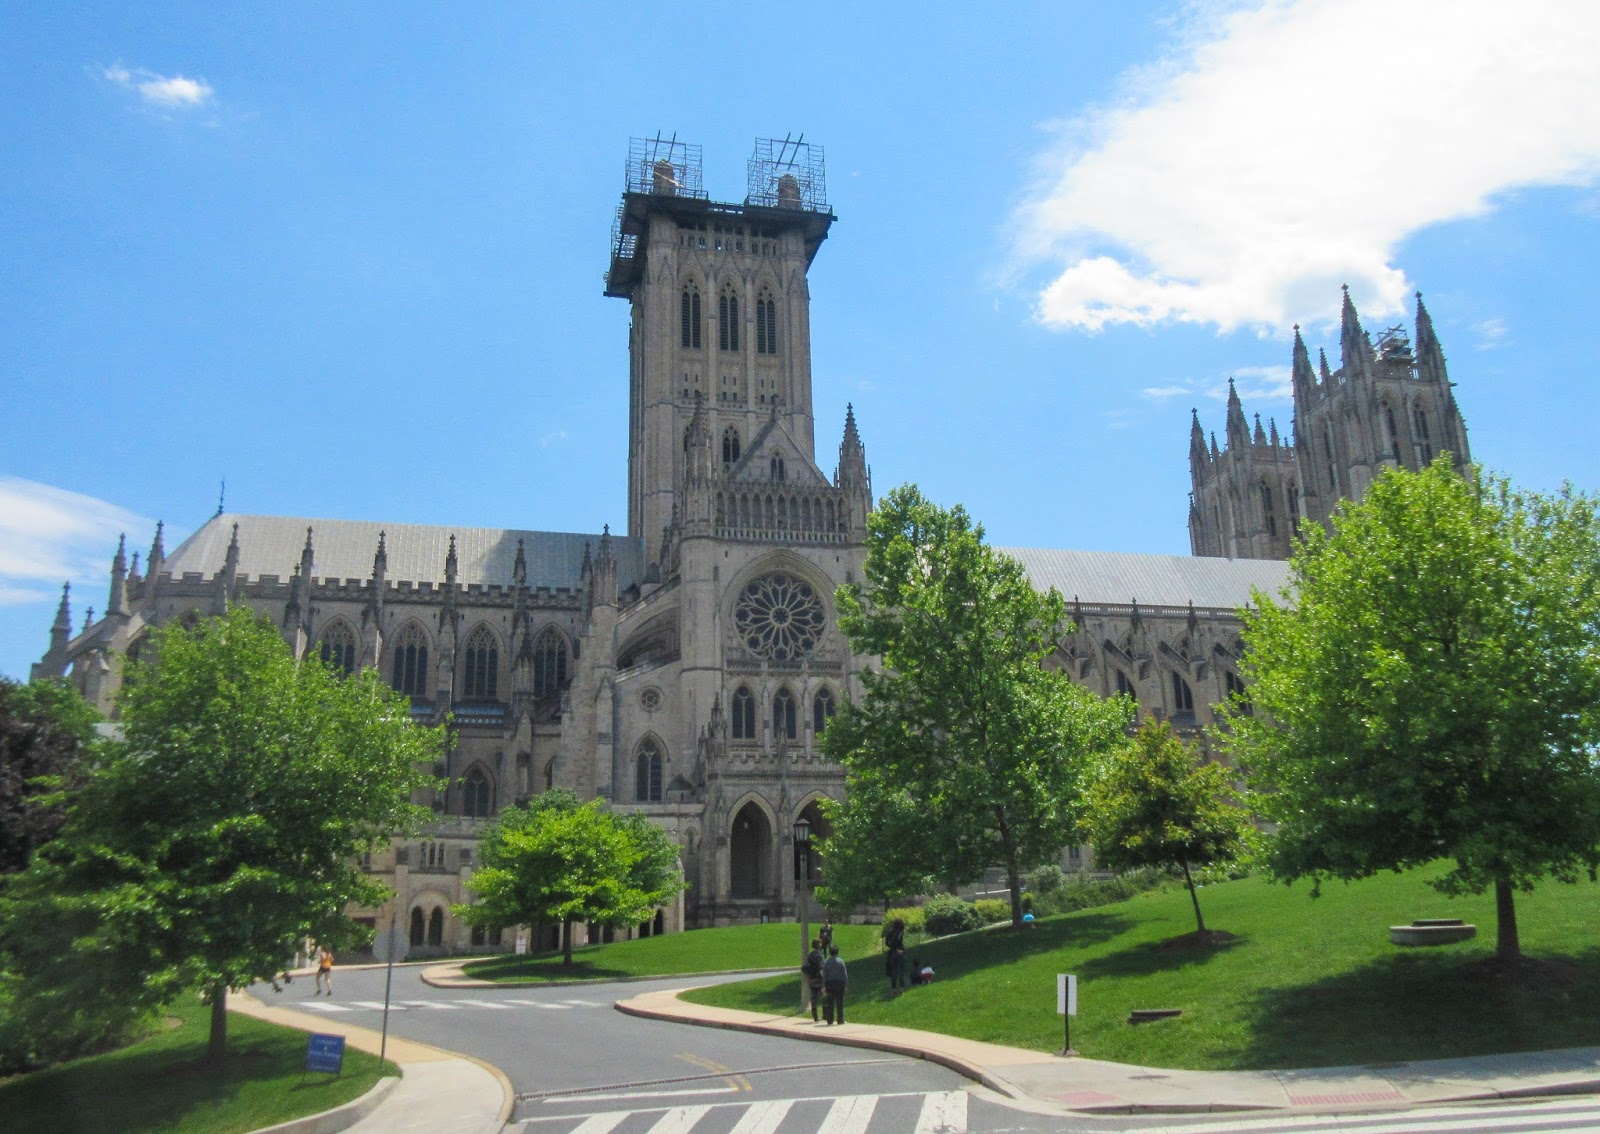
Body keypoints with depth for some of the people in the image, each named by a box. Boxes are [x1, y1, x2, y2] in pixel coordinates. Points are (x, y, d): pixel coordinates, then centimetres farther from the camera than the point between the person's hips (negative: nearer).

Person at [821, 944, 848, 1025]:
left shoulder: (826, 962, 1)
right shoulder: (840, 961, -5)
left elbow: (824, 975, 1)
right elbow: (844, 973, -5)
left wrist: (824, 986, 4)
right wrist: (846, 983, 2)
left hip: (829, 983, 2)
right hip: (839, 982, -2)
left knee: (830, 1003, 6)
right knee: (840, 1003, 3)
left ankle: (830, 1020, 6)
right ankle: (840, 1020, 3)